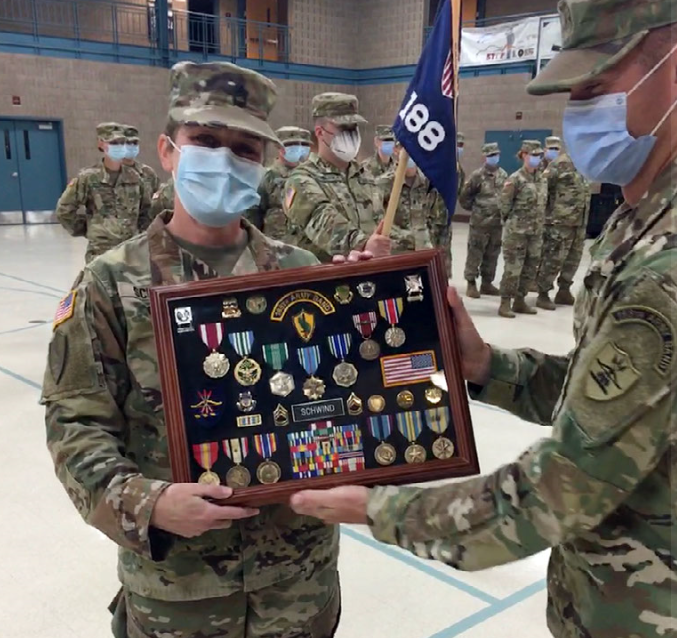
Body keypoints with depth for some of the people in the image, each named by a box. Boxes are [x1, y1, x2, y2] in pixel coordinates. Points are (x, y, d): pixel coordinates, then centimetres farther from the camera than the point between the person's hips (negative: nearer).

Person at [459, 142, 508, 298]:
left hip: (497, 222, 6)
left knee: (492, 255, 11)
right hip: (480, 222, -6)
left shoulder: (503, 175, 9)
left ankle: (487, 283, 22)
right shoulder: (478, 175, -9)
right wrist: (475, 209, 2)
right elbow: (464, 197, -5)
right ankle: (471, 284, 7)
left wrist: (503, 211, 10)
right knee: (475, 253, -1)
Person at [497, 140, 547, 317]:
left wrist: (538, 222, 11)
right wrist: (513, 221, 0)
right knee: (513, 268, -5)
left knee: (530, 268, 11)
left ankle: (519, 301, 23)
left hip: (536, 232, 7)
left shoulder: (542, 179, 10)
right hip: (516, 231, -7)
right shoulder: (516, 179, -11)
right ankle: (505, 303, 5)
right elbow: (505, 204, -9)